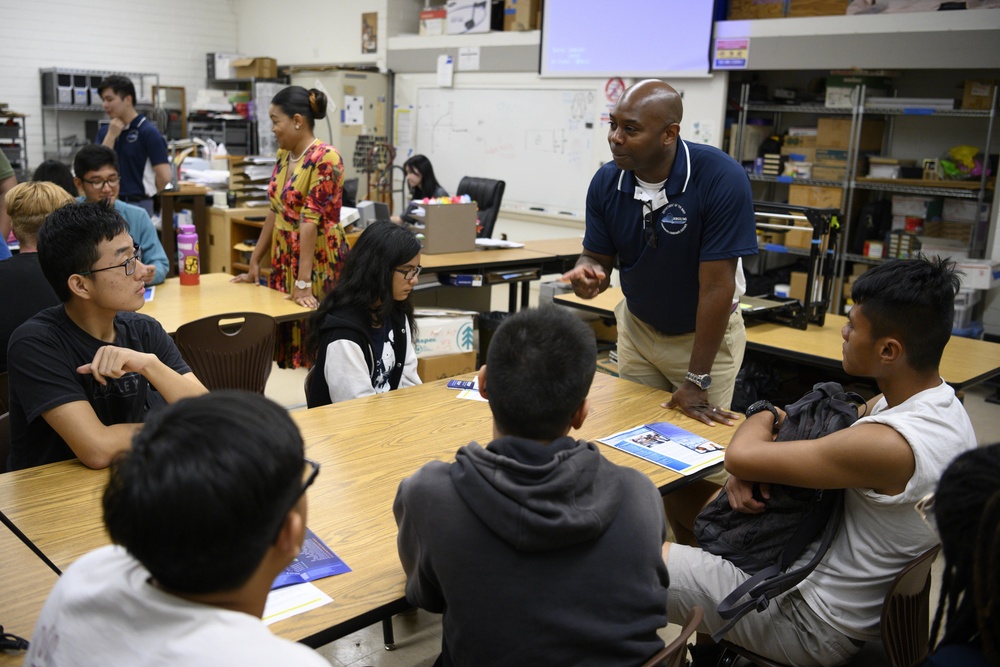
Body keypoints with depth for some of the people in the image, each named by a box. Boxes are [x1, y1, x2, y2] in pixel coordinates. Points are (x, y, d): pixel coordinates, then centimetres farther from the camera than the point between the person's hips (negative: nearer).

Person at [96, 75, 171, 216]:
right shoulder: (104, 132, 10)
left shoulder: (148, 132, -10)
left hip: (138, 205, -6)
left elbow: (164, 177, -15)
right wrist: (111, 135, -8)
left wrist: (146, 193, 3)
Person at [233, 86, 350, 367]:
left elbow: (311, 219, -22)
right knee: (283, 341, 12)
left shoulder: (325, 159, -17)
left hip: (317, 264, -8)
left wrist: (303, 281, -24)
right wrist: (255, 262, 16)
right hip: (284, 261, 8)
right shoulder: (284, 155, 10)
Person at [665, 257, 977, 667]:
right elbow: (817, 432, 7)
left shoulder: (890, 445, -33)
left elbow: (739, 455, -26)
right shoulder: (938, 400, -3)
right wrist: (750, 467, -10)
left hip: (818, 630, -9)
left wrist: (764, 414, -5)